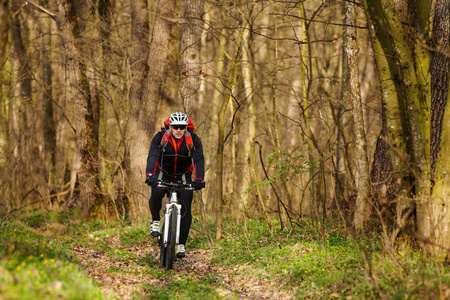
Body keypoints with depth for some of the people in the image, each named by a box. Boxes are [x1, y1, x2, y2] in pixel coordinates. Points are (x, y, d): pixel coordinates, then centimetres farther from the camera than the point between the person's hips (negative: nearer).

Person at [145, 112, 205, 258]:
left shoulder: (193, 140, -16)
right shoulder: (160, 138, -18)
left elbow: (199, 160, -26)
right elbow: (152, 156, -29)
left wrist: (199, 179, -43)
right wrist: (150, 175, -47)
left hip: (183, 177, 1)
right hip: (163, 174, -1)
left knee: (185, 207, -13)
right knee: (156, 194, -31)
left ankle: (181, 244, -5)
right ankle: (155, 221, -3)